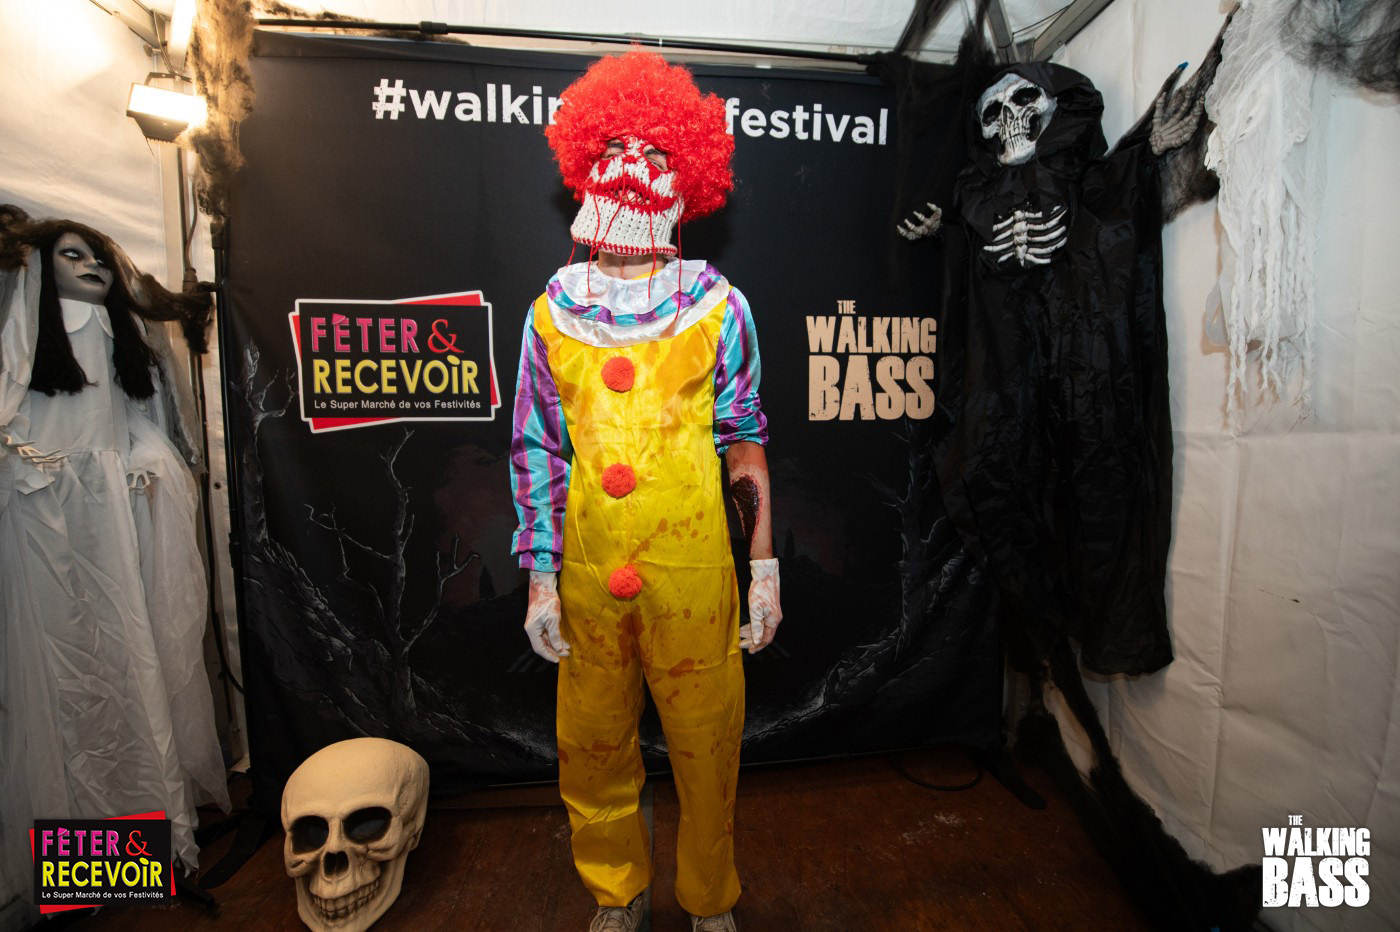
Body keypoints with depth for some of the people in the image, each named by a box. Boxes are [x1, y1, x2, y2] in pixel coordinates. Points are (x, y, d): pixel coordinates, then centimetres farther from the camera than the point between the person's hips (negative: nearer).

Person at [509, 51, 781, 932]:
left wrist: (765, 568, -3)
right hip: (588, 574, 3)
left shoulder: (718, 307, -1)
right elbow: (537, 451, 6)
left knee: (706, 744, 13)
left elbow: (745, 442, 1)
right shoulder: (552, 312, 4)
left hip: (692, 572, -2)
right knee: (591, 745, 16)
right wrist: (542, 578, 2)